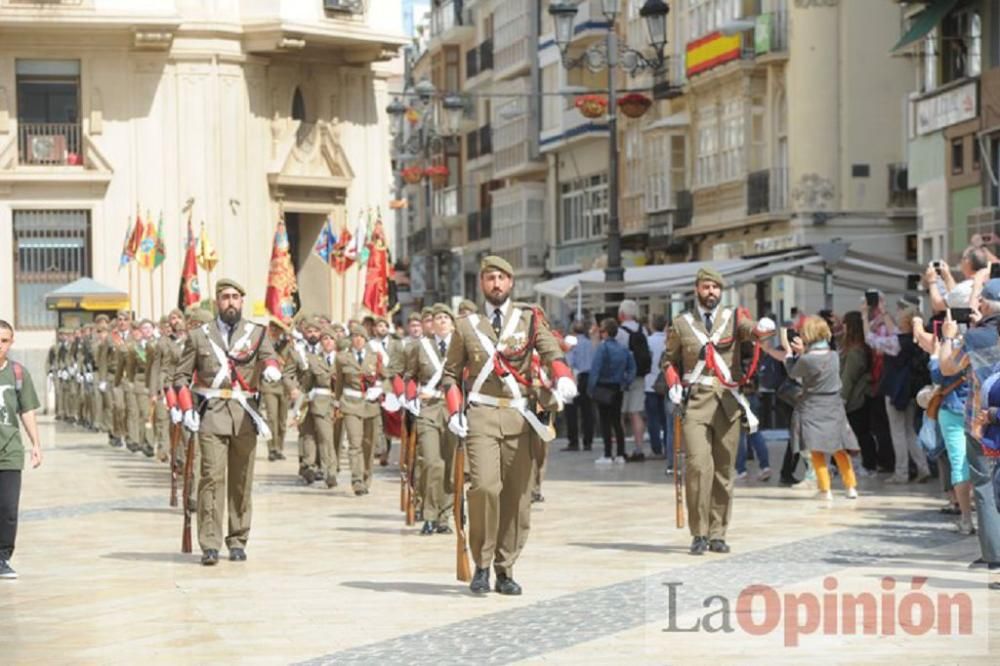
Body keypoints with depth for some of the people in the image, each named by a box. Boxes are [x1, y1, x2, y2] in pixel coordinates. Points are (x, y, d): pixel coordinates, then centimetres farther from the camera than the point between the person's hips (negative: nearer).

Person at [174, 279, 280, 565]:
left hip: (245, 416, 2)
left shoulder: (257, 333, 11)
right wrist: (187, 409, -4)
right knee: (212, 477, -10)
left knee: (242, 481, 6)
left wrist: (271, 368, -30)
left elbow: (269, 356, -6)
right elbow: (182, 375, 10)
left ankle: (238, 541, 16)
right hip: (211, 415, -2)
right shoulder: (199, 336, 10)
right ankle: (210, 545, -12)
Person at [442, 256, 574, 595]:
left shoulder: (530, 318, 9)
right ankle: (481, 567, -5)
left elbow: (551, 351, -6)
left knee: (518, 494, 2)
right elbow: (451, 373, 16)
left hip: (520, 417, 1)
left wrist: (563, 378, -28)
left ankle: (505, 570, 15)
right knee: (485, 487, -18)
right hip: (481, 416, -1)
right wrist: (454, 412, 0)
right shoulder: (466, 325, 11)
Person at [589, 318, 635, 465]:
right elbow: (632, 368, 9)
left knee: (605, 422, -2)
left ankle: (607, 456, -4)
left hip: (604, 387, -6)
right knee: (617, 421, 12)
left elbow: (595, 369, -17)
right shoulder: (623, 348, 7)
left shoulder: (602, 347, -13)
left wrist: (591, 387, -13)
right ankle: (620, 455, 12)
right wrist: (626, 383, 11)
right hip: (618, 389, 6)